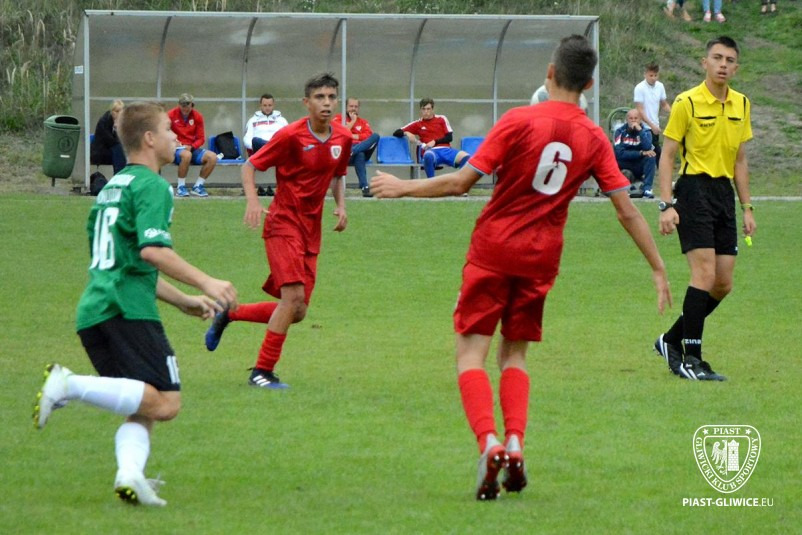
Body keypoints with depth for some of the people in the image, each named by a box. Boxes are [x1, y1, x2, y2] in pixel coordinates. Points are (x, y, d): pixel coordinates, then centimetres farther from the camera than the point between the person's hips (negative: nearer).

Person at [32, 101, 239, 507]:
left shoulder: (112, 187, 25)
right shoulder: (152, 185, -3)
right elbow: (153, 249, -18)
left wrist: (183, 301, 33)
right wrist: (206, 283, -13)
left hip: (93, 311, 9)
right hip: (128, 310, -9)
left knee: (143, 409, 10)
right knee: (165, 402, -13)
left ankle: (129, 474, -16)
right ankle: (70, 385, -22)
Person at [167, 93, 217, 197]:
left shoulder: (197, 116, 4)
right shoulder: (171, 115, -5)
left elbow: (201, 138, 5)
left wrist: (191, 147, -14)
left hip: (192, 149, 4)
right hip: (176, 150, -4)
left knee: (212, 157, -20)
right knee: (186, 155, -40)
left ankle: (198, 186, -7)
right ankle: (181, 188, -24)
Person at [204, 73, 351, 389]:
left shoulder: (342, 138, 4)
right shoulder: (291, 136, -13)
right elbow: (250, 166, -6)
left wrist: (341, 205, 5)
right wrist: (253, 202, -22)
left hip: (311, 230, 7)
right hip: (284, 221, -7)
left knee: (297, 312, 4)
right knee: (294, 297, -21)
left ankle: (228, 314, 25)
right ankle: (262, 372, -11)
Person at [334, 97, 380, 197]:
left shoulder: (363, 122, 24)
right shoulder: (339, 118, 16)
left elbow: (369, 136, 6)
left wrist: (353, 136, -4)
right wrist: (353, 121, 4)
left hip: (362, 148, 4)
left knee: (376, 136, -25)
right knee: (360, 155, -40)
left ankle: (353, 151, -45)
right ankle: (364, 187, -50)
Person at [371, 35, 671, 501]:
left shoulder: (520, 122, -11)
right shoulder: (594, 139, -1)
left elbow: (462, 182, -13)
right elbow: (627, 210, 0)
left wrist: (403, 187, 1)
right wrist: (659, 270, 8)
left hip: (493, 248, -3)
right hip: (543, 256, 4)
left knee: (472, 352, 0)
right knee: (515, 353, 17)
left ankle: (489, 443, -21)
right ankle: (515, 445, -3)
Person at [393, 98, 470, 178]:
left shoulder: (442, 119, 18)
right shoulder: (417, 124, 17)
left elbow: (450, 137, 11)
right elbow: (396, 133, 18)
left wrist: (435, 142, -3)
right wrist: (406, 133, -4)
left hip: (446, 149, 1)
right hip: (431, 151, -1)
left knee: (465, 157, -31)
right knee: (428, 156, -42)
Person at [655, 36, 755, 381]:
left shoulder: (741, 105, 12)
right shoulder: (687, 103, -6)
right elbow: (667, 156, -5)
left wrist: (747, 207, 15)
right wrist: (667, 205, -13)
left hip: (724, 193, 7)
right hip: (694, 189, -7)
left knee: (723, 284, 5)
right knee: (705, 274, -15)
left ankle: (671, 340, 21)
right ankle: (690, 359, -10)